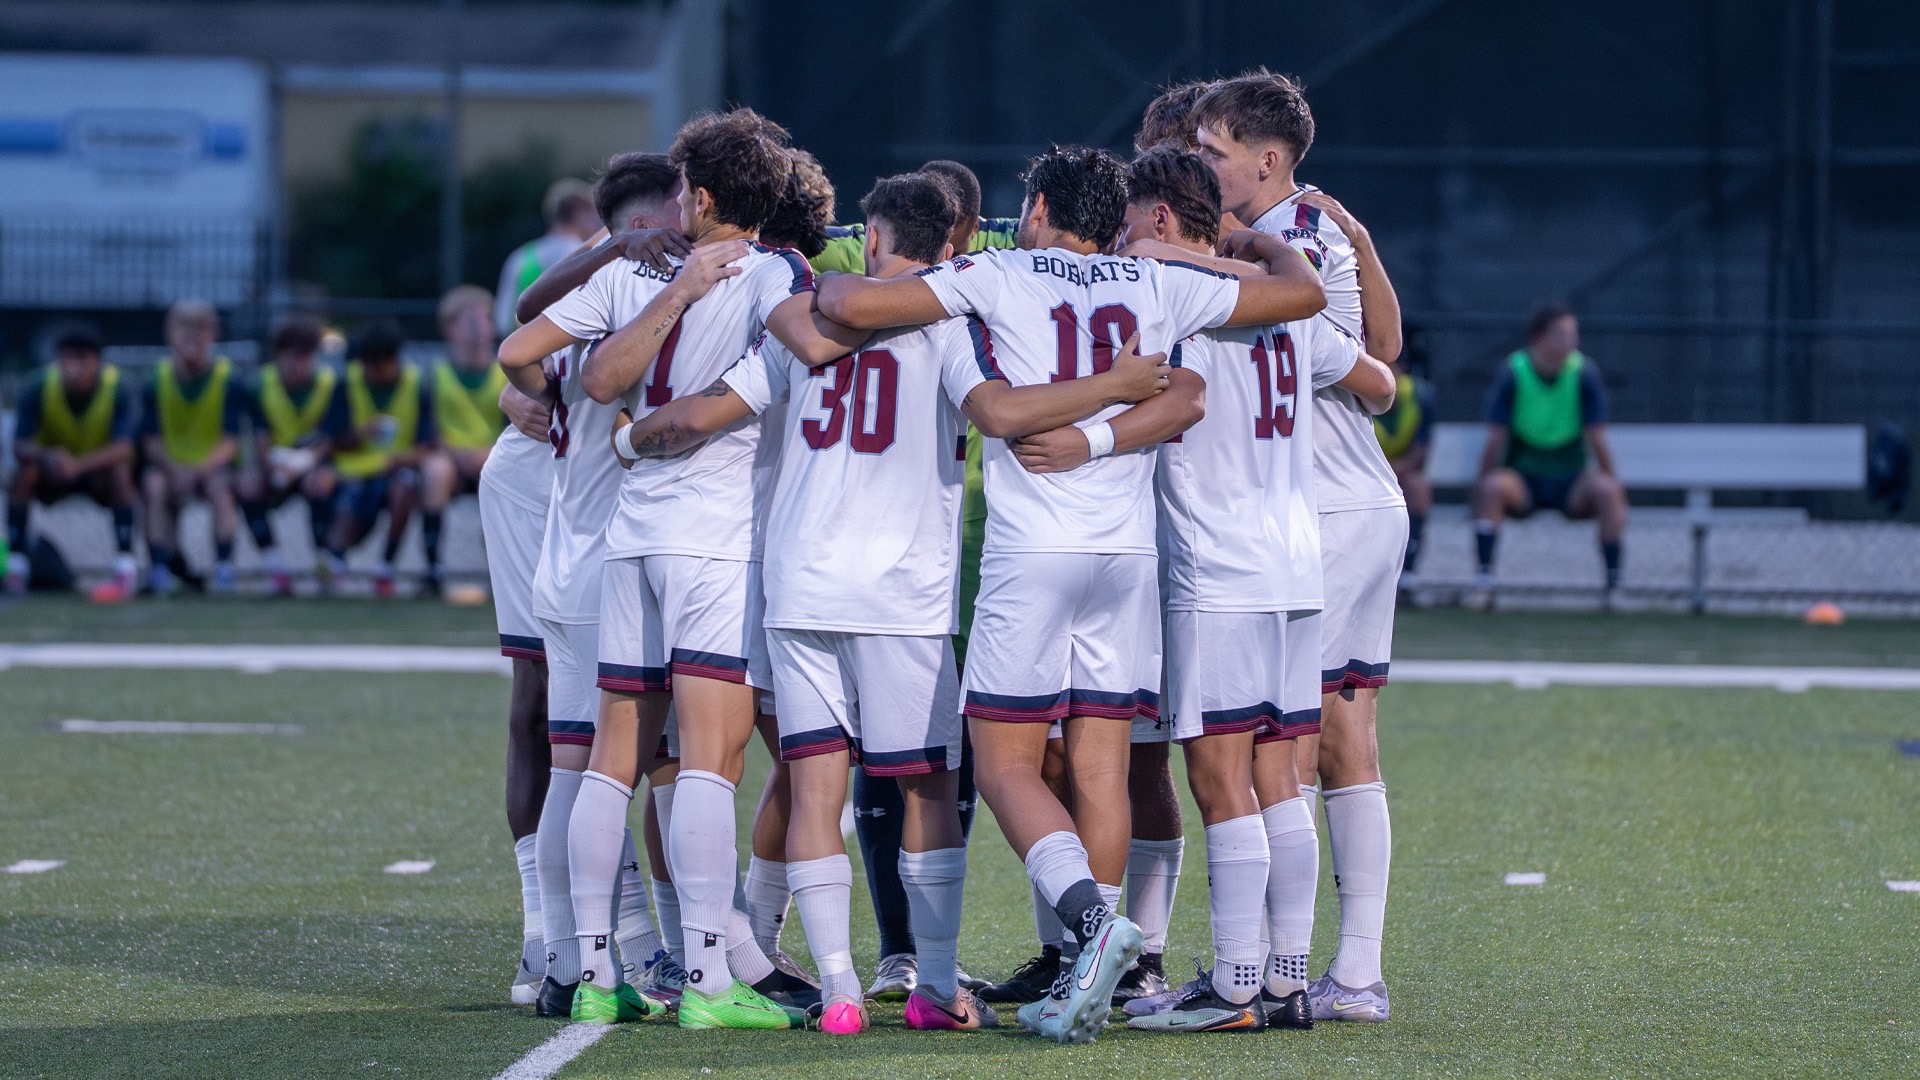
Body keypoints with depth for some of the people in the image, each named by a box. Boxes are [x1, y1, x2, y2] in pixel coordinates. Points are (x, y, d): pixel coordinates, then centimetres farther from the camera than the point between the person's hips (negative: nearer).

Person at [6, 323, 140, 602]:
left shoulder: (116, 390, -25)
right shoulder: (40, 389, -21)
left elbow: (124, 448, -37)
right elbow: (20, 446, -26)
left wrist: (79, 464, -54)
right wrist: (47, 456, -50)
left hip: (100, 474, -1)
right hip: (53, 474, 1)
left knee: (120, 470, -34)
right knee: (25, 472, -30)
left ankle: (125, 570, -37)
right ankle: (16, 565, -24)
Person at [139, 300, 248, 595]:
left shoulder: (228, 380, -7)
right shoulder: (158, 380, -3)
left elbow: (231, 441, -12)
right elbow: (151, 439, -7)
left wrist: (203, 468, -30)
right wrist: (173, 469, -26)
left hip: (213, 464, -1)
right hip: (169, 464, 1)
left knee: (220, 486, -35)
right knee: (154, 485, -32)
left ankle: (223, 567, -27)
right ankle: (159, 566, -27)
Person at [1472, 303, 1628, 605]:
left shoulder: (1585, 373, -6)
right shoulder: (1513, 373, -8)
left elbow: (1597, 441, -5)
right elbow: (1495, 441, -8)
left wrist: (1612, 489, -9)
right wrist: (1481, 490, -12)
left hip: (1572, 484, 1)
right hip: (1523, 481, -1)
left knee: (1606, 489, -30)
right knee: (1494, 485, -33)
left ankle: (1614, 581, -23)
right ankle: (1484, 577, -31)